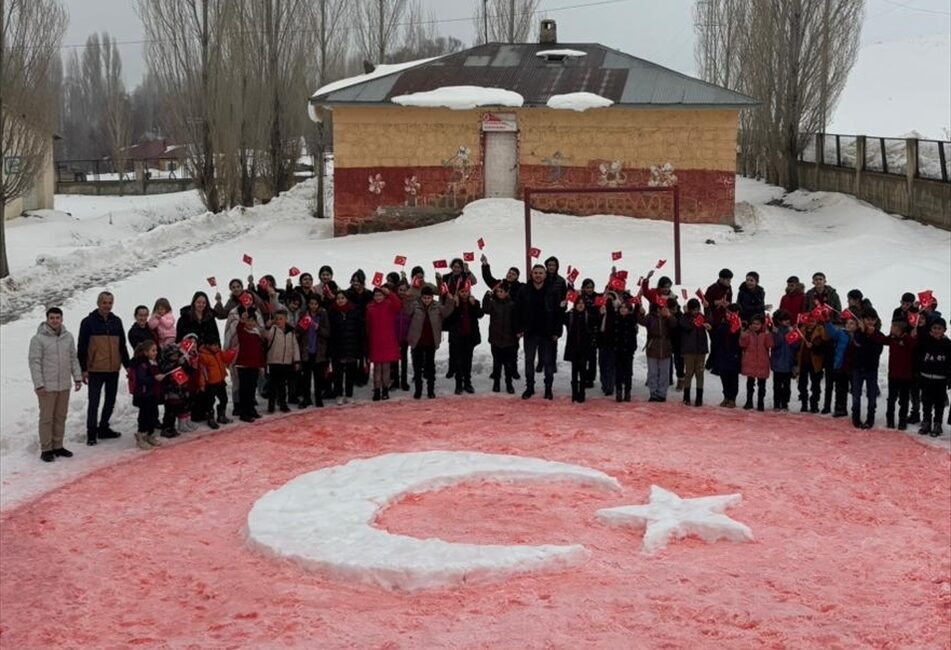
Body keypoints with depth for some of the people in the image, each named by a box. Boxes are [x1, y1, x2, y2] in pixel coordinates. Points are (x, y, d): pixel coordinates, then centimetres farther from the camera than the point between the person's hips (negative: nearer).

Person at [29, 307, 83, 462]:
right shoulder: (38, 339, -10)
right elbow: (34, 362, -11)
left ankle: (58, 446, 22)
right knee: (47, 418, 1)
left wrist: (77, 378, 8)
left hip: (64, 385, 5)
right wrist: (39, 384, -16)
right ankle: (46, 449, 7)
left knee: (61, 417, 12)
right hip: (47, 386, -5)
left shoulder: (68, 337, 6)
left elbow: (73, 359, 13)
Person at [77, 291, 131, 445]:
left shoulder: (116, 321, 10)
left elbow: (122, 345, 17)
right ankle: (91, 432, 2)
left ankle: (103, 428, 25)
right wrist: (83, 369, -10)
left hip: (113, 369, 5)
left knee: (110, 400, 12)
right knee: (94, 402, -4)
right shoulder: (88, 322, -5)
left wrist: (127, 365, 13)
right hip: (95, 369, -5)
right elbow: (81, 347, -5)